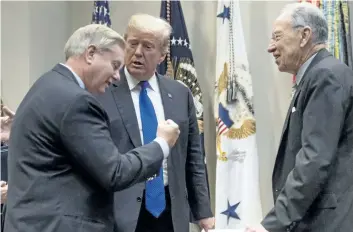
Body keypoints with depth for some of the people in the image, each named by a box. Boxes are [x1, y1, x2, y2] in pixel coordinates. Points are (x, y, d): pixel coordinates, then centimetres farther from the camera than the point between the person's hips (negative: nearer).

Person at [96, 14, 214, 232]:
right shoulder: (101, 91, -4)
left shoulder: (181, 94, 7)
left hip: (170, 210, 4)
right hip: (120, 211, -3)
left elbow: (193, 158, 10)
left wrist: (203, 212, 8)